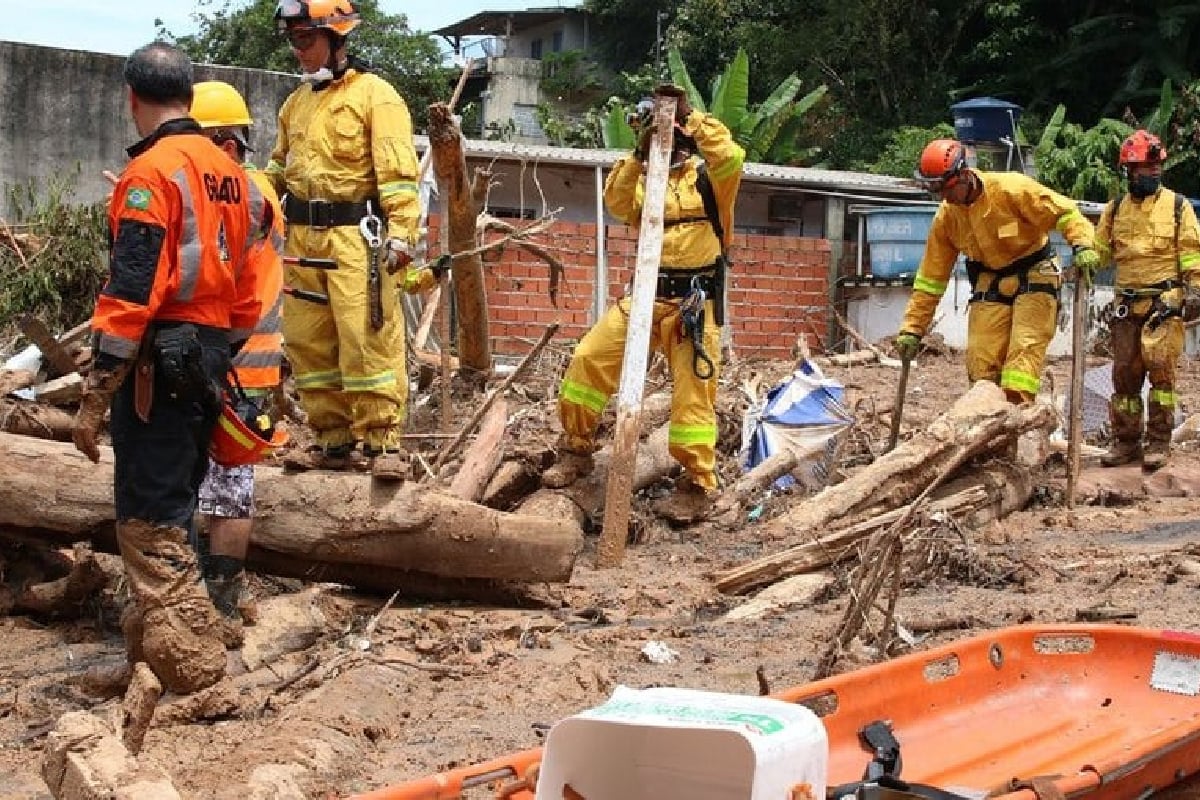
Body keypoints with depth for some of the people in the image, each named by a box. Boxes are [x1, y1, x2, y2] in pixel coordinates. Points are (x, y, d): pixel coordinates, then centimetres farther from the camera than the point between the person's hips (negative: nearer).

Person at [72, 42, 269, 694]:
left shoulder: (152, 172, -13)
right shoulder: (228, 171, 12)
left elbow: (131, 292, -19)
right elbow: (247, 285, 15)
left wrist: (93, 397, -17)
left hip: (159, 364, -8)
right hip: (209, 361, 8)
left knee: (148, 521, -4)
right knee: (174, 507, 19)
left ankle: (188, 664, -5)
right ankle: (157, 634, 30)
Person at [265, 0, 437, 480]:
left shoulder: (373, 94, -3)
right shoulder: (295, 103, 18)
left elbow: (398, 172, -11)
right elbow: (279, 169, 28)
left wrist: (401, 233, -20)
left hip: (354, 235, -7)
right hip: (301, 237, 7)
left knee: (368, 338, -9)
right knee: (309, 343, 7)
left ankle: (383, 443, -4)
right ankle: (333, 440, 15)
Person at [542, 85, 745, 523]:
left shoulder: (707, 173, 2)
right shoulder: (646, 177, 15)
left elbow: (731, 161, -22)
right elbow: (618, 204, -4)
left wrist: (695, 118, -17)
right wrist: (639, 153, -14)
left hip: (694, 300, -5)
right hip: (647, 294, 5)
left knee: (692, 390, -5)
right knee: (588, 357, -3)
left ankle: (698, 484, 3)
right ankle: (576, 451, 10)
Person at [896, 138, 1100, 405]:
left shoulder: (1011, 188, -18)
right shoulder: (946, 217, -2)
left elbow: (1064, 211, -18)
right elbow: (930, 278, 2)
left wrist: (1083, 245, -37)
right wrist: (912, 329, 1)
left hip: (1034, 280, -5)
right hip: (990, 286, 5)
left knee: (1025, 348, -18)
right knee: (980, 360, -3)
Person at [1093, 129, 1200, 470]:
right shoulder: (1115, 210, 13)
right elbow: (1099, 250, 15)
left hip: (1166, 301, -3)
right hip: (1127, 304, 4)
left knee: (1160, 368, -11)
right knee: (1125, 372, 4)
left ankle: (1159, 442, -6)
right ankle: (1126, 441, 12)